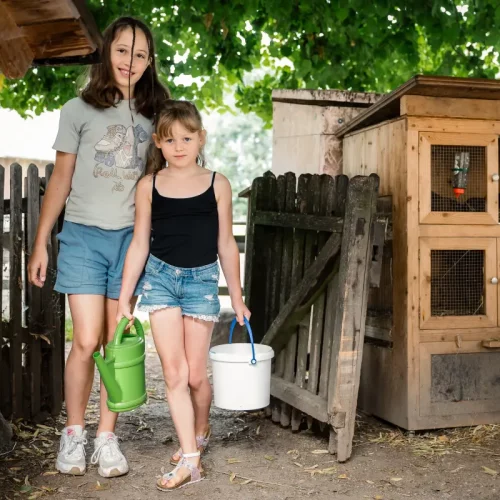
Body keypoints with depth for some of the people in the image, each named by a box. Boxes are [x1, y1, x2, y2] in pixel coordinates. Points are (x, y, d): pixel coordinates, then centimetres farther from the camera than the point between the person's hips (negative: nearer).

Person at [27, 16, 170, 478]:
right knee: (86, 341, -7)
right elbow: (61, 179, 4)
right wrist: (41, 243, 2)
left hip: (130, 237, 2)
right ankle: (73, 435, 11)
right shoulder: (79, 110, 3)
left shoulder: (152, 116, 10)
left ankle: (107, 438, 14)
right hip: (83, 235, -2)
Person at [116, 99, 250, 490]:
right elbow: (139, 244, 5)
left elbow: (226, 244, 6)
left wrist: (237, 297, 8)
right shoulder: (149, 186, 2)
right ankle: (190, 459, 2)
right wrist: (124, 298, 2)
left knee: (196, 374, 5)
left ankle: (200, 432, 34)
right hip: (160, 278, 1)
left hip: (202, 280, -1)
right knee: (174, 373, -4)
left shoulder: (216, 184, 1)